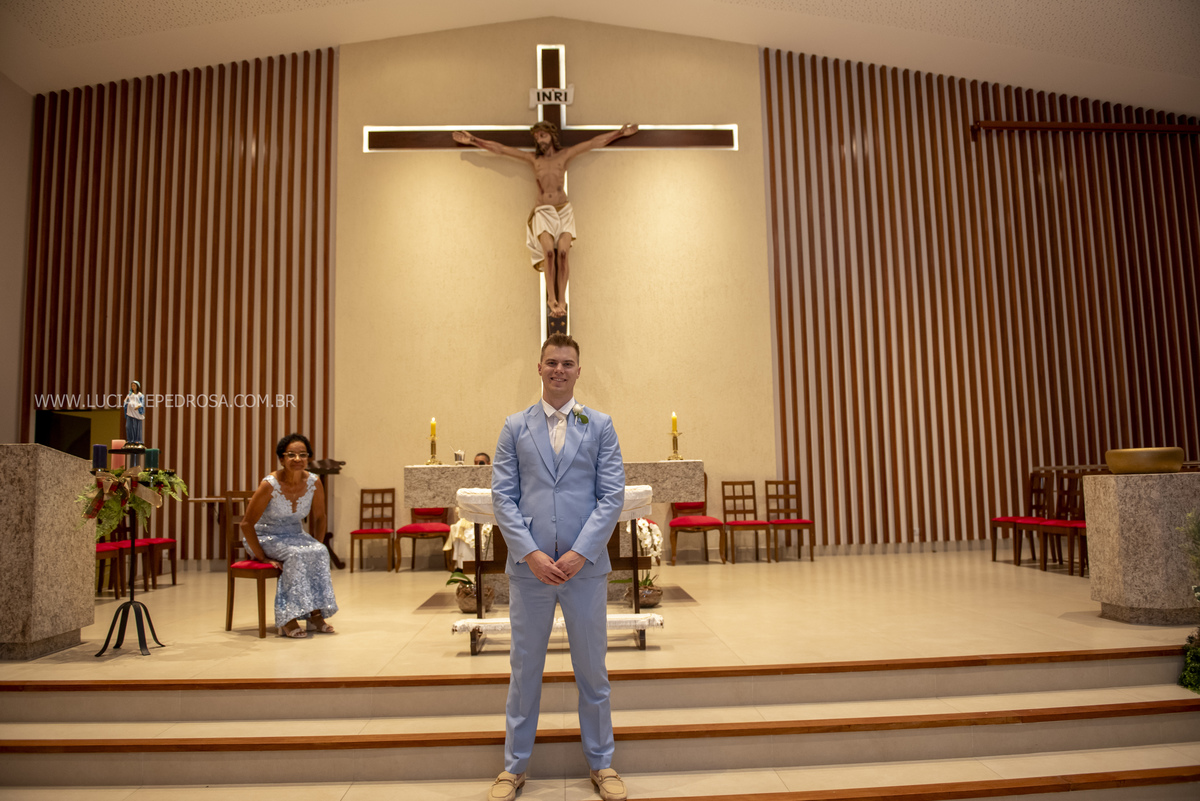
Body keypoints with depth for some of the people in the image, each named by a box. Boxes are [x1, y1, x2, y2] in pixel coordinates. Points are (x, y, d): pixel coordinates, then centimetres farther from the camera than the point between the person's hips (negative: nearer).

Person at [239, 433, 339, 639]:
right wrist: (262, 557, -17)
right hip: (265, 537, -4)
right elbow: (247, 524, -16)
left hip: (295, 535, 4)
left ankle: (315, 615, -22)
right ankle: (288, 620, -28)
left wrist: (314, 545, -3)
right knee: (296, 555, -32)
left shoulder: (314, 483, -9)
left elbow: (318, 518, 6)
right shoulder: (270, 485, -21)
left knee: (320, 552, -25)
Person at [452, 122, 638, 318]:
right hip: (543, 213, 0)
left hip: (564, 211, 0)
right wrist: (473, 140, 10)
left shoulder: (564, 155, 11)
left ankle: (562, 300, -21)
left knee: (563, 253, -21)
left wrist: (621, 132, 13)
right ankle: (551, 298, -21)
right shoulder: (533, 158, 12)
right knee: (549, 252, -24)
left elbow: (595, 142, 12)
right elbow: (500, 149, 12)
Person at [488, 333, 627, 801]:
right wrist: (531, 553, -11)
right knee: (524, 669, 11)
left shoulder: (600, 426, 4)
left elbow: (612, 495, -2)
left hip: (585, 566, 0)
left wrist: (580, 553, -12)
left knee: (592, 669, 11)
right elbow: (502, 497, 0)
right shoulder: (515, 427, 6)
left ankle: (601, 763, 28)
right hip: (529, 566, 1)